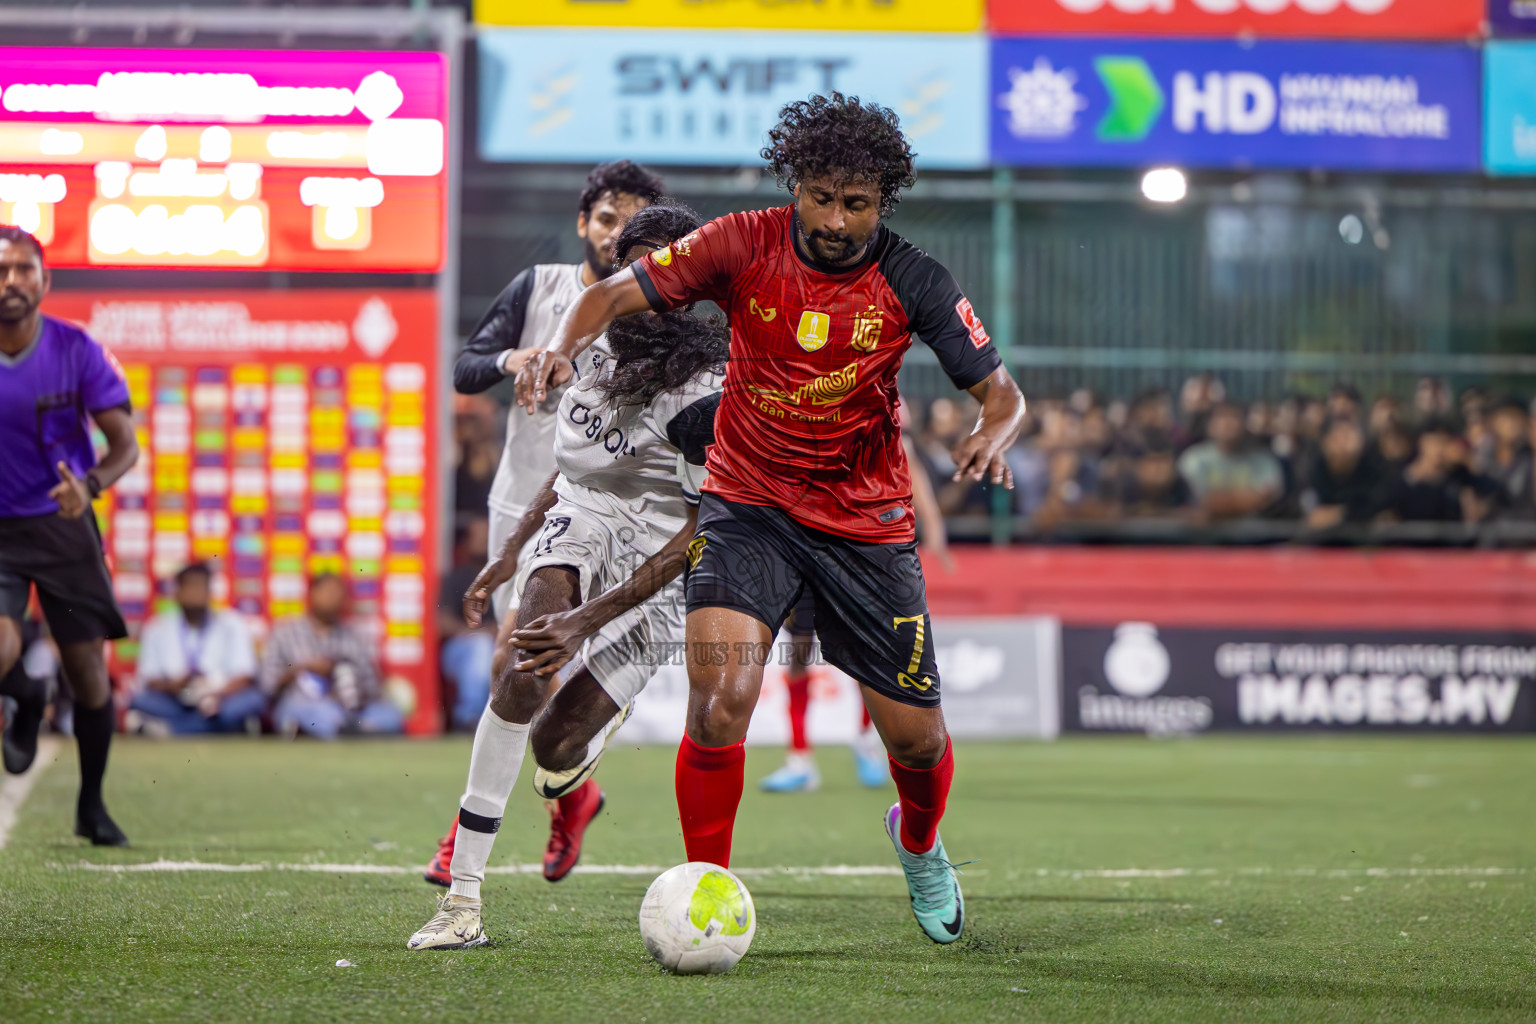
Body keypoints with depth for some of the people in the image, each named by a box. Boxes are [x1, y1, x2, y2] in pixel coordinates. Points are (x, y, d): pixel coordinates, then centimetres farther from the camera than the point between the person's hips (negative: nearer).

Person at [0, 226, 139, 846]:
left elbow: (125, 442, -9)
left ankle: (91, 805, 21)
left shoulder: (78, 352, -9)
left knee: (88, 671, 0)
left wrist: (91, 484, -28)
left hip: (63, 524, 1)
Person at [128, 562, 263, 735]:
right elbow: (147, 681, 3)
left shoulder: (232, 625, 7)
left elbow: (243, 677, -4)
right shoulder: (157, 629, 8)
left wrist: (219, 695, -25)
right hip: (175, 705, 0)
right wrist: (169, 686, -20)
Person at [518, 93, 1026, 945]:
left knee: (914, 735, 4)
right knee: (720, 694, -23)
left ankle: (919, 841, 40)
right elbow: (617, 293, -8)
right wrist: (562, 349, -29)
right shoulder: (744, 245, -11)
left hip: (866, 519, 1)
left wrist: (992, 435, -31)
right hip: (748, 504, -1)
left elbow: (999, 389, -7)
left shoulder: (913, 281, -10)